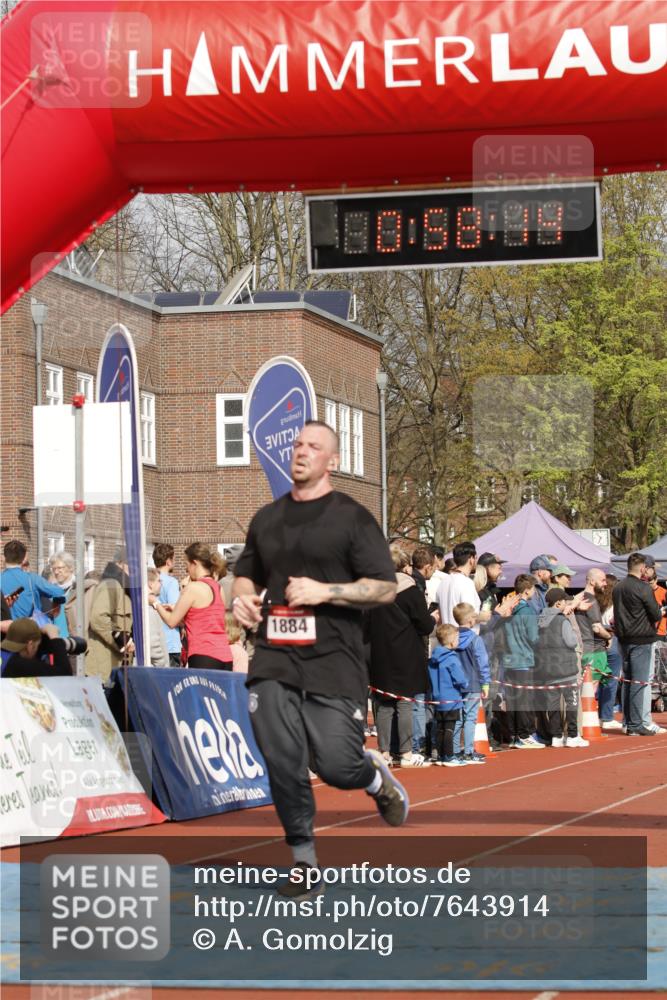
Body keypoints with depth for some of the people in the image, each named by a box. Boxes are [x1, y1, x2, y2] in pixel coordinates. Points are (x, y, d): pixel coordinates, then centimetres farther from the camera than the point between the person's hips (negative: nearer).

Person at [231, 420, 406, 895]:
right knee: (283, 765, -5)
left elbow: (386, 588, -5)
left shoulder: (352, 517, -1)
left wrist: (325, 591, -16)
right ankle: (304, 859, 9)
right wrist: (243, 597, 5)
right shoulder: (267, 518, 15)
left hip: (334, 664, -4)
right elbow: (246, 574, 29)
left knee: (337, 767, -10)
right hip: (274, 662, 4)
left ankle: (375, 774, 26)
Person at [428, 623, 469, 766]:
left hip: (438, 699, 7)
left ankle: (440, 756, 17)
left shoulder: (432, 659, 6)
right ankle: (449, 757, 0)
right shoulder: (452, 659, -17)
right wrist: (464, 688, 2)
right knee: (449, 729, -3)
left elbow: (431, 678, 14)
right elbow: (460, 679, -18)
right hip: (451, 700, -7)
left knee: (440, 728, 12)